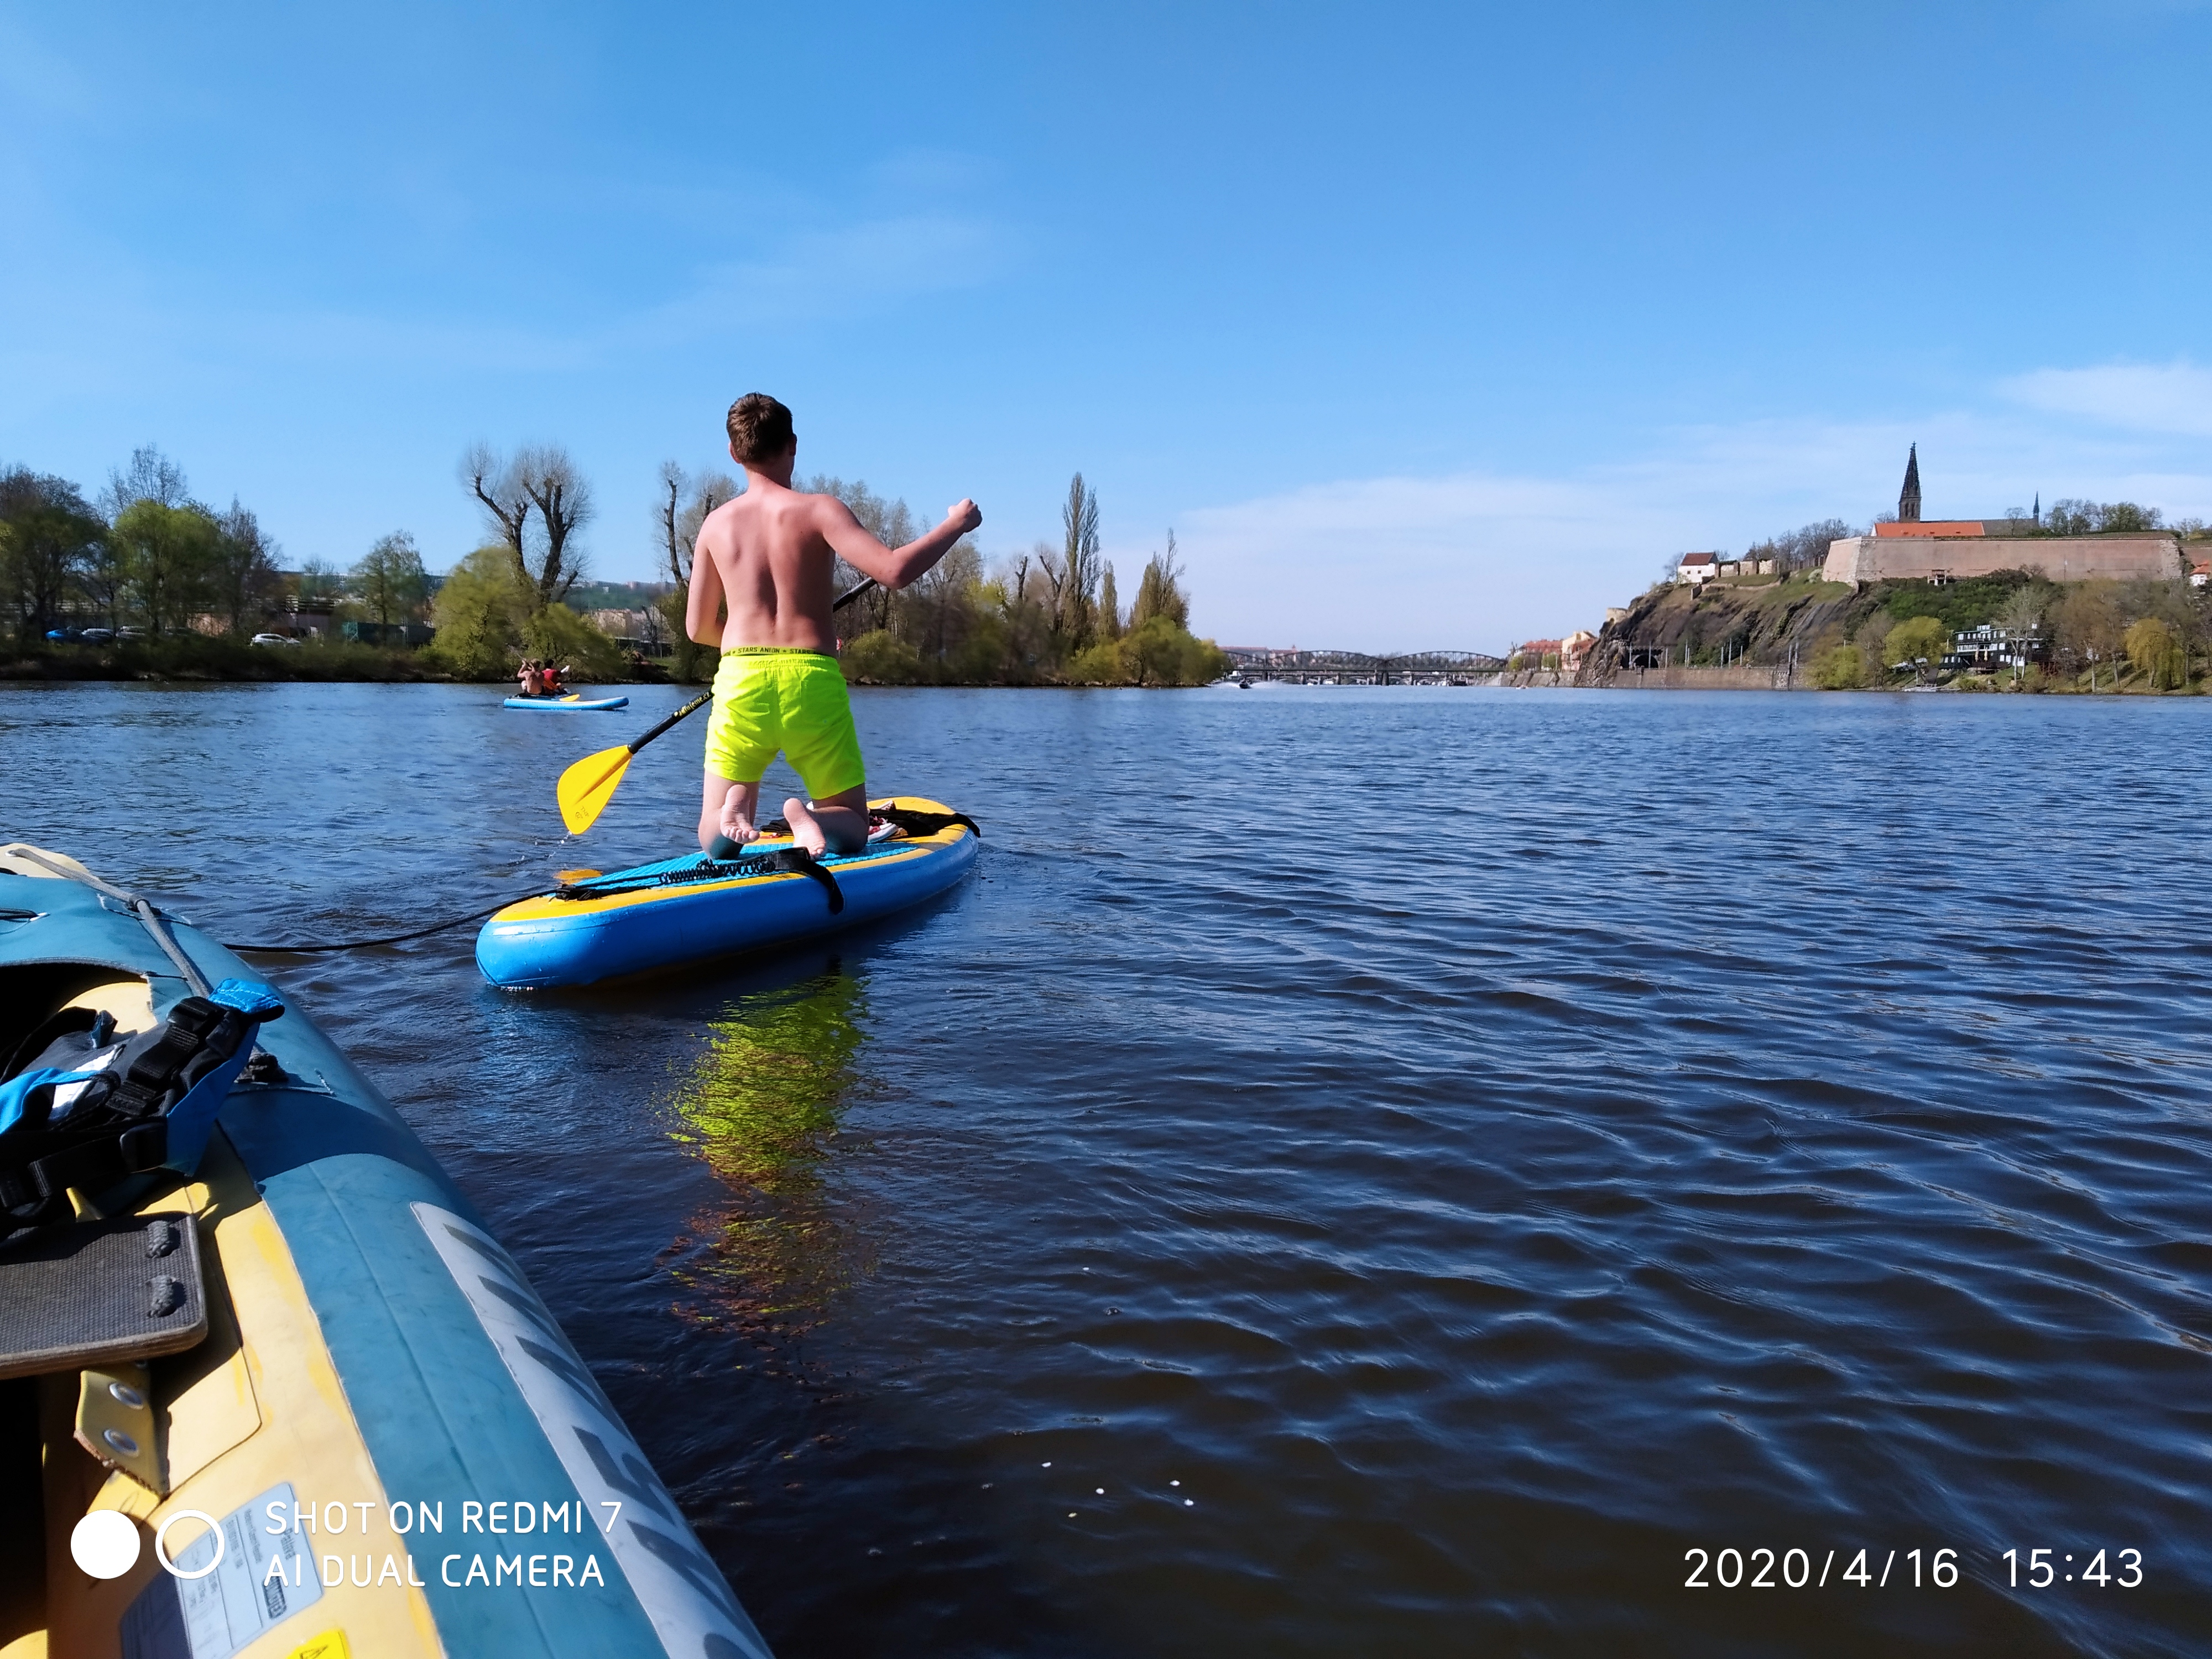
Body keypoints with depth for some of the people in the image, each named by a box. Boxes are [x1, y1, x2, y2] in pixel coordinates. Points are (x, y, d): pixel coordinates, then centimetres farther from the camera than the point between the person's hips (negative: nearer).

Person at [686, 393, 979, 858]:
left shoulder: (716, 524, 9)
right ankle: (810, 815, -22)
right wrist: (956, 524, 0)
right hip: (811, 682, -2)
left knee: (713, 840, 17)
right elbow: (894, 570, -15)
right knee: (851, 829, 14)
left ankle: (735, 806, -20)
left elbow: (698, 628, 15)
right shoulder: (819, 510, -2)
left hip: (740, 681, 2)